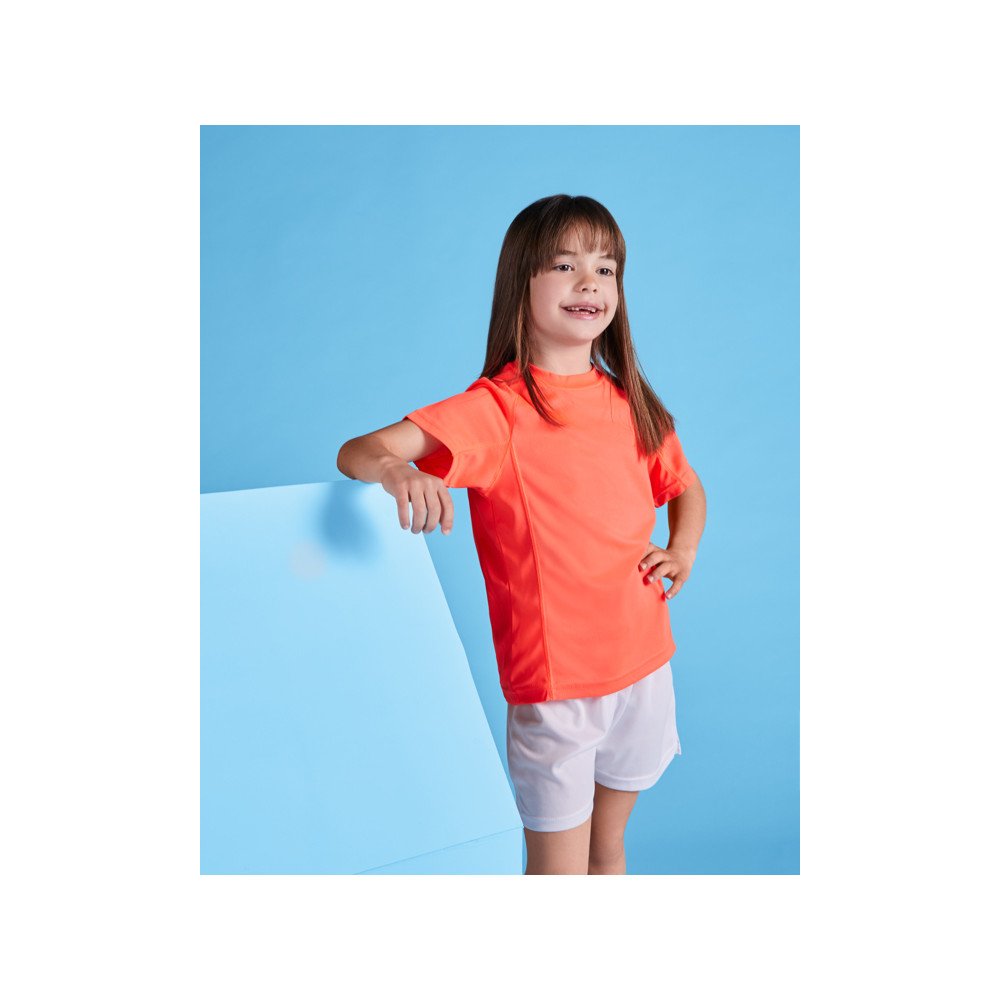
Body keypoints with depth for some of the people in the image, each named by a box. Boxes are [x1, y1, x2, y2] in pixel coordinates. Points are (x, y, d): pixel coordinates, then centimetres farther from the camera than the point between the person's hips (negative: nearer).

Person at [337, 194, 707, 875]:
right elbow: (355, 453, -19)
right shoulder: (496, 409, -12)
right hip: (552, 679, -5)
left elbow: (686, 486, 23)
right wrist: (394, 471, -41)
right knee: (558, 868, 5)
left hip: (644, 663, 5)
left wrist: (683, 550, 3)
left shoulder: (630, 404, 5)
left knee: (608, 848, 21)